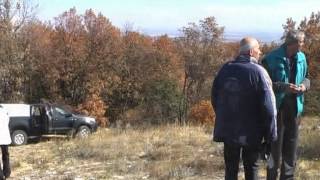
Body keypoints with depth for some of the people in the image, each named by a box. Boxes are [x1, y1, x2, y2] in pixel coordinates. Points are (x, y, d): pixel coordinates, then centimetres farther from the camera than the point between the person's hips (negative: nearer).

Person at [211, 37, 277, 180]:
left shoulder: (225, 69, 3)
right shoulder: (258, 72, -13)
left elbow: (215, 99, 10)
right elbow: (268, 107, -16)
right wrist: (270, 135, -9)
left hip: (228, 129, 4)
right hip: (251, 132, -4)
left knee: (231, 168, 13)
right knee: (251, 168, 9)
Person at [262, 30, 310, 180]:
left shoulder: (301, 58, 4)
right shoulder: (271, 59, -12)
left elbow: (306, 77, 17)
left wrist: (305, 85, -6)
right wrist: (283, 87, -22)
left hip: (295, 107, 5)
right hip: (277, 107, -5)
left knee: (291, 146, 13)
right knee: (275, 145, 0)